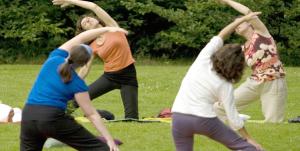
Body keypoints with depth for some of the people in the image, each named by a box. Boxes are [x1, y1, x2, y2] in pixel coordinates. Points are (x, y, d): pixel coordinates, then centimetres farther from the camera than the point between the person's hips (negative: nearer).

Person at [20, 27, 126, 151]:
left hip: (28, 116, 5)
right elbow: (91, 114, -5)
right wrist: (109, 140, -4)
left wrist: (107, 29, 21)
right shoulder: (77, 84, -4)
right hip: (53, 118, -5)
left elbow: (80, 38, 17)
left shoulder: (55, 58, 5)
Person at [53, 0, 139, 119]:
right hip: (109, 76, 3)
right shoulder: (93, 47, 4)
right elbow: (85, 68, 9)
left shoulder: (112, 27, -2)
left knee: (131, 117, -10)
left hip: (128, 76, -3)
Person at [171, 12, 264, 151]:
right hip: (204, 119, -3)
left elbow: (220, 36, 9)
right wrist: (249, 138, 6)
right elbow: (232, 116, -4)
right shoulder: (225, 86, -7)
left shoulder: (203, 60, -3)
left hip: (179, 117, 3)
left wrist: (243, 19, 12)